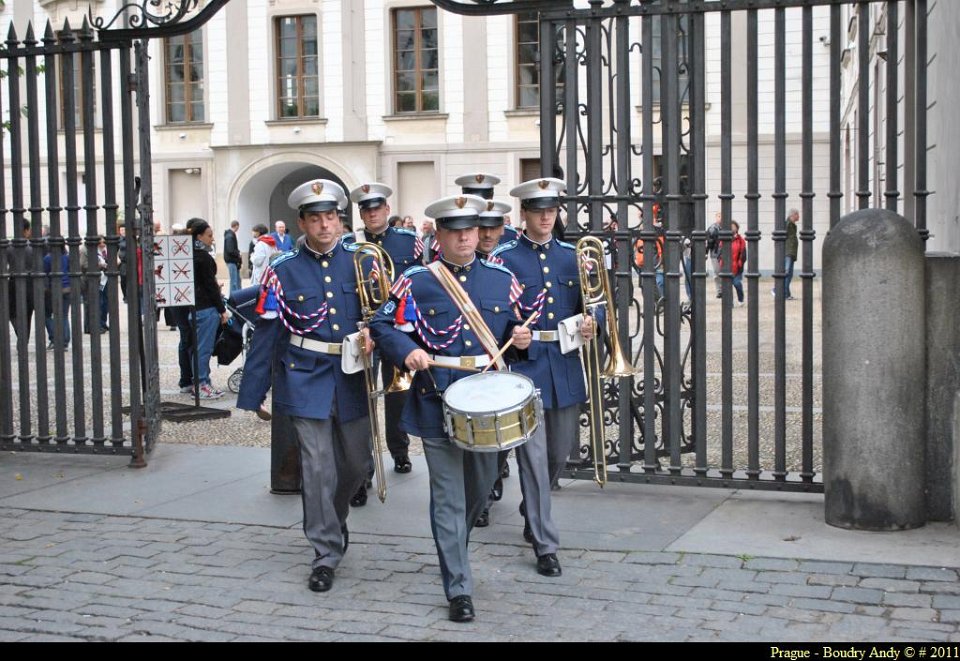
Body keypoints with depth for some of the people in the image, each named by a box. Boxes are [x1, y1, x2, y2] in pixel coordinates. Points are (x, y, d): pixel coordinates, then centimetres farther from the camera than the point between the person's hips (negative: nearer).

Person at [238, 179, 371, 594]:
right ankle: (327, 552, 9)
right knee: (317, 468, -2)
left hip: (353, 381, 2)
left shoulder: (361, 261, 2)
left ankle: (333, 518, 42)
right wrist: (252, 395, -3)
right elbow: (266, 335, -2)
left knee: (356, 464, 13)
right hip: (306, 379, -2)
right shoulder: (283, 271, -2)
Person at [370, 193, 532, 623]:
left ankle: (453, 548, 47)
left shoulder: (502, 280, 7)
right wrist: (408, 351, -18)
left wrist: (520, 339, -7)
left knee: (480, 489, 18)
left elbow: (514, 330, 16)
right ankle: (459, 590, 5)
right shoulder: (415, 282, -2)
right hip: (438, 405, -4)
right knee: (448, 497, -2)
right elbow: (382, 325, 0)